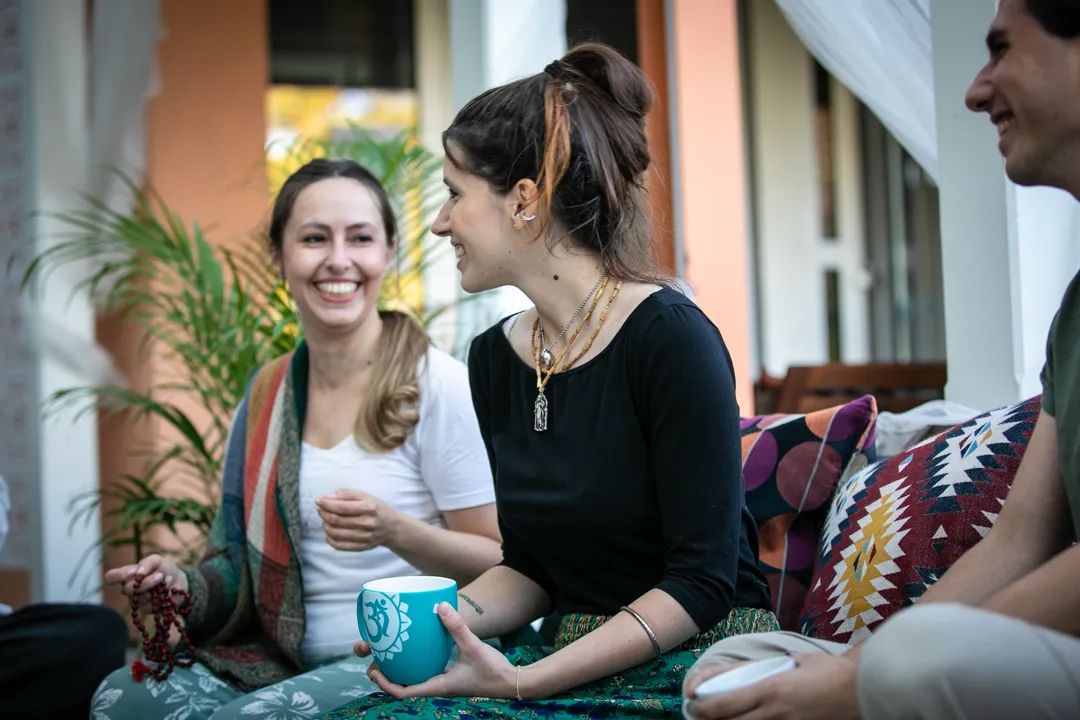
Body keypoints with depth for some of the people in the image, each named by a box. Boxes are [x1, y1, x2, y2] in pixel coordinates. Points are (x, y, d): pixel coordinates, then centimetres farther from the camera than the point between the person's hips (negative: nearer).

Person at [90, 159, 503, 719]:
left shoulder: (437, 386, -9)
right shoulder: (266, 395, 9)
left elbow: (500, 564, -9)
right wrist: (185, 585, -5)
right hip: (287, 660, 6)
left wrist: (395, 531, -25)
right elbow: (249, 565, 16)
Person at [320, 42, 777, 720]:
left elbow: (701, 581, -15)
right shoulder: (494, 358, 7)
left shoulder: (671, 337, -14)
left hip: (696, 666, -6)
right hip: (576, 663, 6)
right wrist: (445, 617, -7)